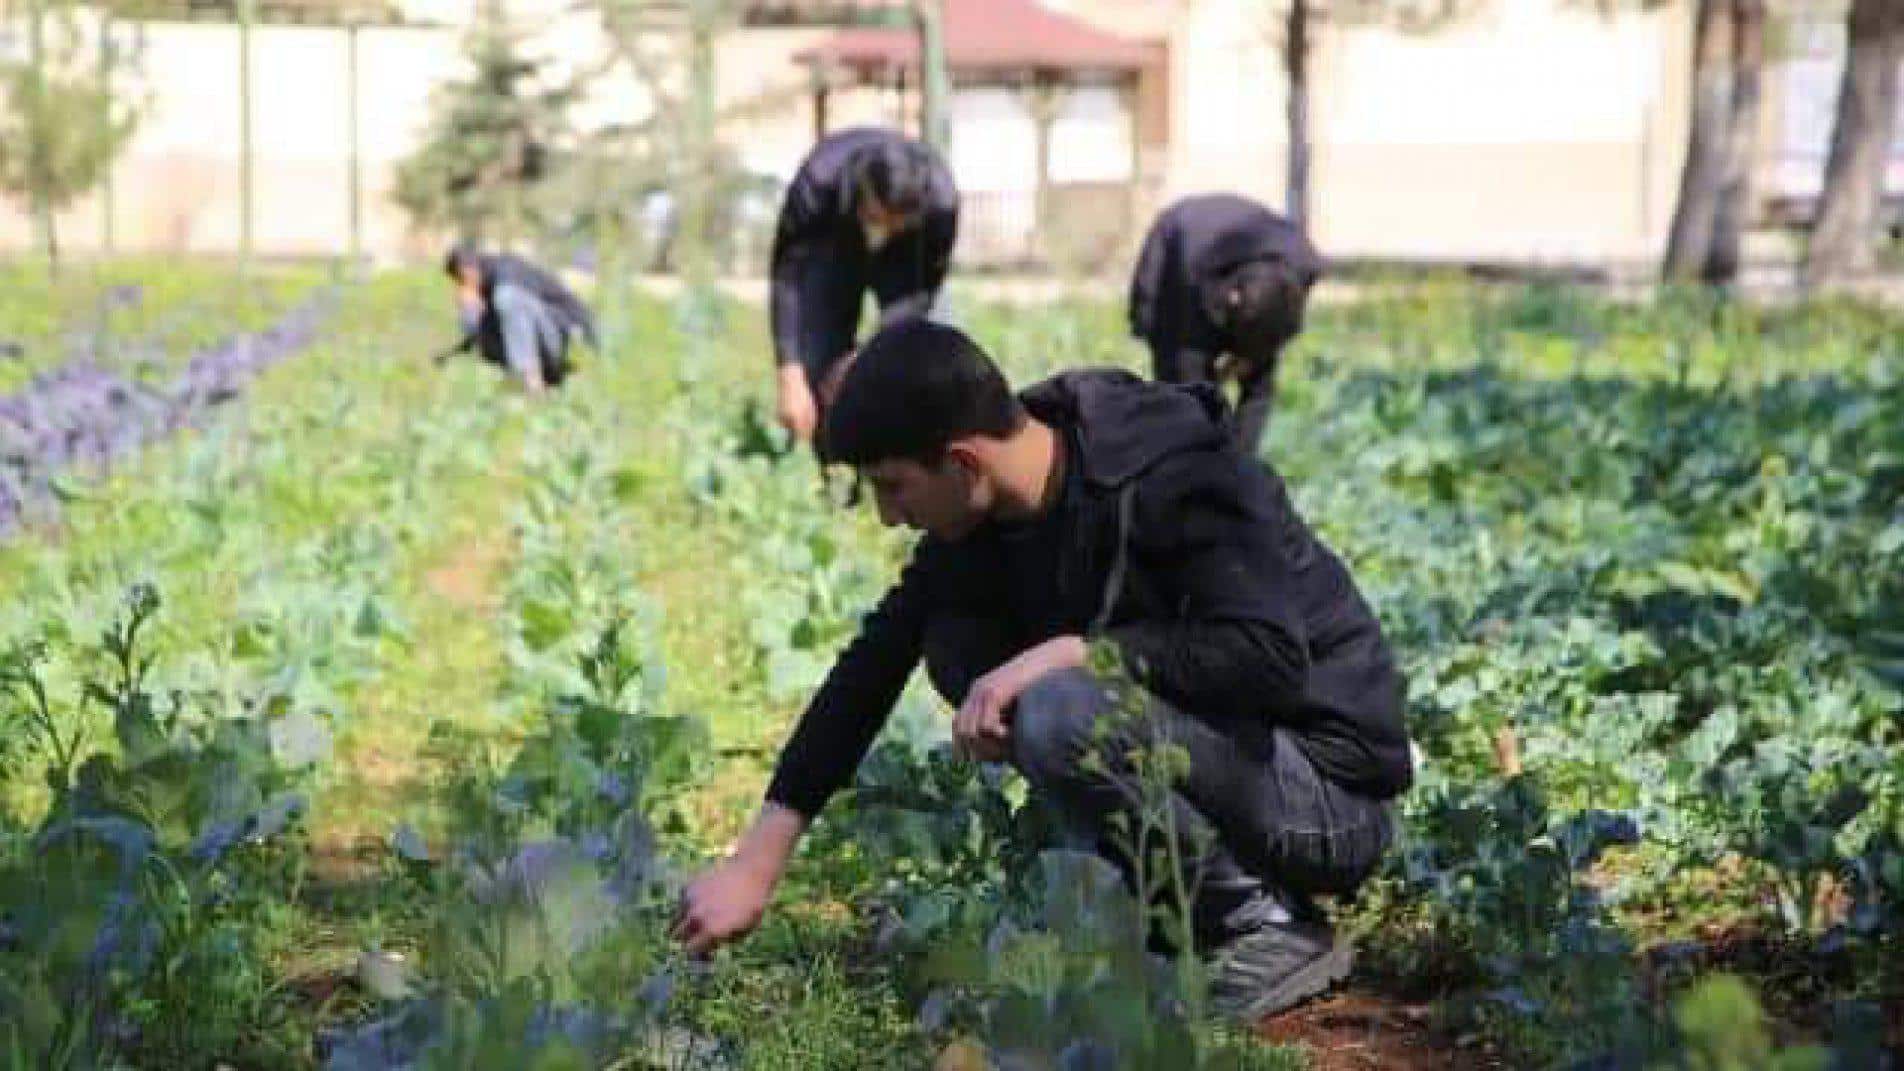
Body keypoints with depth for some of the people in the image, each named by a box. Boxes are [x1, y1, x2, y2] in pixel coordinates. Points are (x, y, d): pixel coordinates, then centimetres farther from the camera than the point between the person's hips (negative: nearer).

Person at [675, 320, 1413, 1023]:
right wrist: (756, 862, 0)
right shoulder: (985, 515, -1)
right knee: (957, 642, -3)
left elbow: (1271, 660, -33)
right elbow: (876, 660, 2)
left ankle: (1272, 928, -9)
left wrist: (1067, 652, -32)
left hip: (1329, 791, -8)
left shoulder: (1174, 476, -24)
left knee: (1060, 713, -30)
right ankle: (1180, 908, 2)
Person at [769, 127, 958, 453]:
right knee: (818, 365, -12)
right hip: (830, 245, 0)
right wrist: (790, 379, -46)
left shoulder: (941, 201, -38)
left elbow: (921, 292, -27)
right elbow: (787, 280, -38)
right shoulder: (818, 184, -41)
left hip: (908, 257, 0)